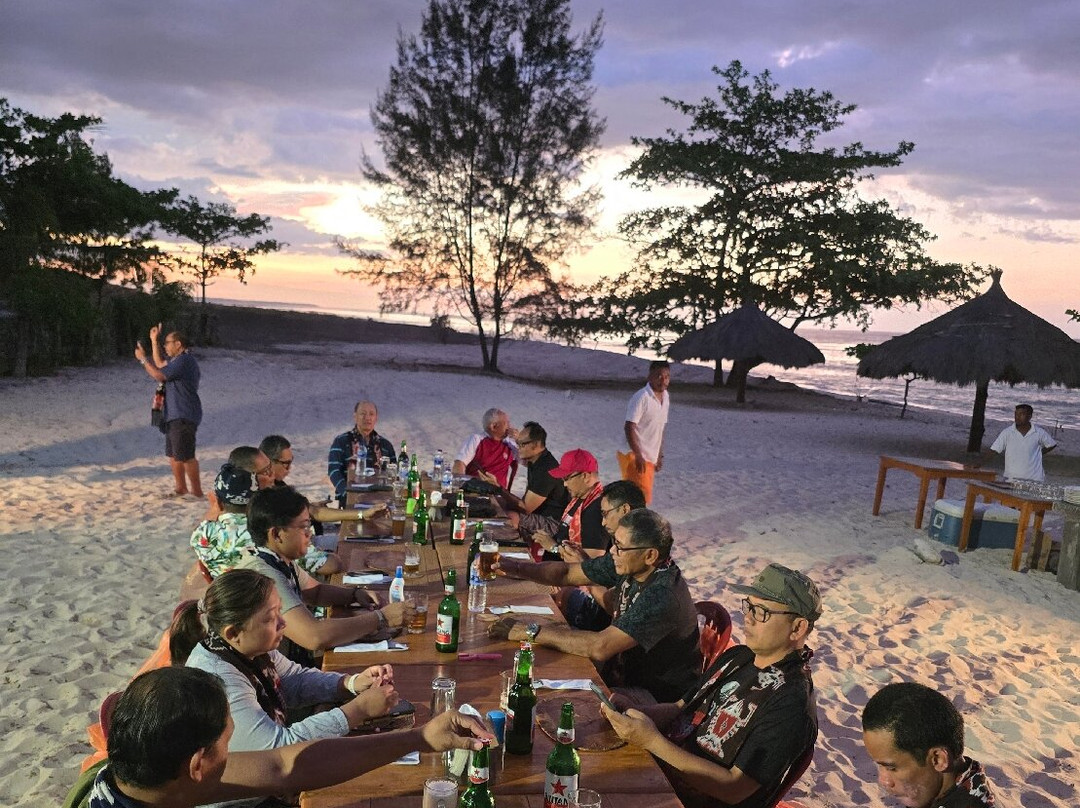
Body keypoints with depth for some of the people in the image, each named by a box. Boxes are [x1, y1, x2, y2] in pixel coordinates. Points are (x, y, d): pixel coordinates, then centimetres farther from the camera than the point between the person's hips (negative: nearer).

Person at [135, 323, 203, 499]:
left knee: (185, 455, -10)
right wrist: (154, 341, 29)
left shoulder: (183, 360, -15)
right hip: (175, 415, 11)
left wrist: (143, 359, -4)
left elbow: (159, 375, -16)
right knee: (173, 454, 16)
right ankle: (181, 488, 25)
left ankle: (197, 491, -5)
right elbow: (160, 364, 32)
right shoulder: (179, 360, 18)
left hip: (184, 417, -11)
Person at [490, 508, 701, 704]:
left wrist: (530, 632, -30)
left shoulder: (663, 596, -33)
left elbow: (600, 647, -36)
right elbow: (567, 573, 3)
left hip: (657, 695, -8)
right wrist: (518, 568, -14)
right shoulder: (631, 566, -7)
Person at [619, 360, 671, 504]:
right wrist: (638, 455, -21)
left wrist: (660, 455, 17)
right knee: (642, 496, -11)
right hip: (634, 455, -8)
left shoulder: (664, 396, 9)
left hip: (650, 457, 8)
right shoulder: (641, 397, -16)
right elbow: (629, 428, -18)